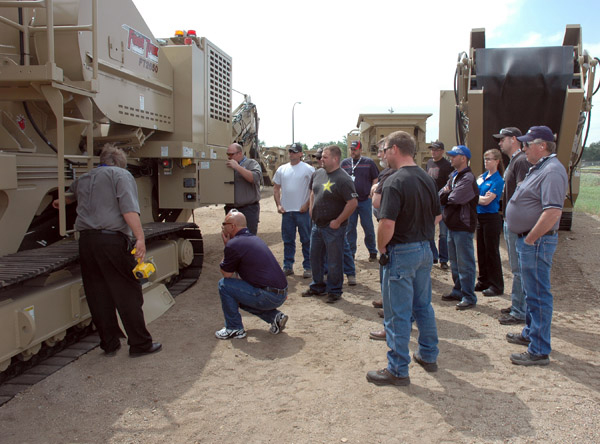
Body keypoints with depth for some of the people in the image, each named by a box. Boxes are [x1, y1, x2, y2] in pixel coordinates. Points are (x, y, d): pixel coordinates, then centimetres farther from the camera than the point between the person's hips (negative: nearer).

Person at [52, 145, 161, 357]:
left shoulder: (84, 179, 23)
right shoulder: (121, 175, 3)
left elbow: (71, 194, 48)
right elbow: (129, 209, -13)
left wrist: (61, 202, 70)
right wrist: (140, 238, -18)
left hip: (86, 241, 6)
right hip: (112, 239, -6)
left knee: (98, 295, 12)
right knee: (128, 294, 0)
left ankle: (109, 343, 20)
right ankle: (140, 344, 6)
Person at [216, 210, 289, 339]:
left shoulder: (234, 244, -12)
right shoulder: (255, 239, 18)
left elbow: (226, 274, 2)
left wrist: (226, 245, 6)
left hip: (268, 297, -9)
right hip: (281, 294, 9)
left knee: (224, 284, 0)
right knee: (241, 296, 30)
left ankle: (234, 329, 10)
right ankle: (275, 316, 16)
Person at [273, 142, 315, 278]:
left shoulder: (308, 169, -3)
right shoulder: (282, 169, 10)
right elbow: (276, 188, 14)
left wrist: (307, 205, -11)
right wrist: (278, 205, 4)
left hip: (303, 211, -4)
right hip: (286, 211, 4)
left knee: (306, 240, 1)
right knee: (288, 240, 10)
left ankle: (308, 267, 10)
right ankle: (288, 266, 19)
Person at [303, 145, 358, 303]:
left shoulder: (343, 179, -19)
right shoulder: (318, 173, 5)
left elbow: (353, 203, -22)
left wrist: (338, 221, -19)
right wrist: (311, 208, 12)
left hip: (333, 228, -8)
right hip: (317, 225, 8)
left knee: (334, 262, 4)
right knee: (315, 258, 18)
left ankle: (334, 291, 20)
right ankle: (317, 286, 35)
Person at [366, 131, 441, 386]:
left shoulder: (395, 182, -19)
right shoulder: (427, 179, 7)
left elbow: (387, 224, -26)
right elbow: (437, 216, 15)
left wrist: (381, 248, -11)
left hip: (401, 253, -8)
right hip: (425, 250, 9)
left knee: (398, 313, 1)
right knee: (423, 306, 21)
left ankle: (398, 370, 10)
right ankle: (429, 356, 34)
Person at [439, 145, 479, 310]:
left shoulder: (468, 178, -15)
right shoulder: (453, 176, 14)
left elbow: (454, 198, -23)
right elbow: (441, 196, 8)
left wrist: (445, 195, -3)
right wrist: (447, 195, -13)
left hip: (463, 225, -9)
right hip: (452, 224, 9)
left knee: (465, 263, -3)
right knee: (454, 261, 17)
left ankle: (469, 297, 4)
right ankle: (458, 291, 29)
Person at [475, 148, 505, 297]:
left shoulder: (498, 180, -12)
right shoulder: (482, 176, 10)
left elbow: (486, 200, -17)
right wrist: (482, 196, -10)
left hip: (491, 218, -7)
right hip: (480, 216, 7)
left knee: (492, 252, -1)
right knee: (481, 251, 12)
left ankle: (497, 286, 9)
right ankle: (483, 282, 23)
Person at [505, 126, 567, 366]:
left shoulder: (552, 171, -19)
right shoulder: (539, 168, 14)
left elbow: (553, 212, -29)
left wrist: (530, 238, -21)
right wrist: (526, 238, 16)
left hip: (537, 242, -11)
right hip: (528, 240, 11)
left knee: (538, 295, -4)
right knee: (531, 292, 22)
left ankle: (539, 351, 4)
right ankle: (530, 333, 37)